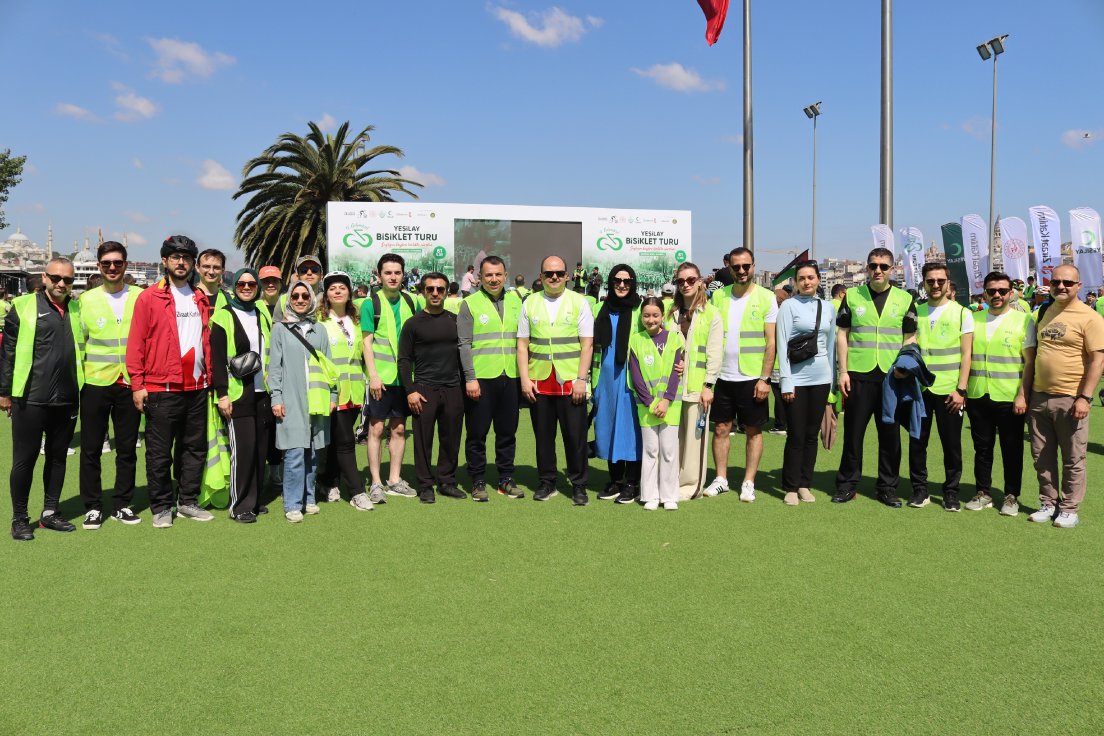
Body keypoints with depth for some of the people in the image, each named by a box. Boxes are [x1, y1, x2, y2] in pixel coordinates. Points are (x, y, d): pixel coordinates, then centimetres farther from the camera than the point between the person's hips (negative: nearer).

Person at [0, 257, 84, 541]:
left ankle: (50, 513, 24)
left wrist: (81, 389, 11)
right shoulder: (24, 305, -3)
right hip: (30, 398, -4)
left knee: (58, 456, 12)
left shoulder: (77, 309, 9)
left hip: (66, 399, 4)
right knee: (25, 459, 2)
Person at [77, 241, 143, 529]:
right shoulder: (86, 300, 4)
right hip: (95, 384, 0)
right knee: (91, 449, 4)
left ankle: (122, 505, 20)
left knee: (127, 448, 8)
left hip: (130, 384, 0)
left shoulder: (140, 297, 4)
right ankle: (93, 507, 15)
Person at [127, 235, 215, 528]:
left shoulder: (201, 299, 13)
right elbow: (136, 343, -5)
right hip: (161, 387, -4)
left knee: (194, 448, 11)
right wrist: (137, 384, -9)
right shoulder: (149, 297, -2)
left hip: (196, 387, 5)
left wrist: (210, 375, 9)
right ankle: (161, 507, 14)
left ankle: (188, 501, 23)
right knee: (159, 453, 3)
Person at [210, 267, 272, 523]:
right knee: (242, 448, -8)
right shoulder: (223, 316, -3)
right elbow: (217, 358, -7)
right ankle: (240, 506, 1)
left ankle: (254, 500, 17)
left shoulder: (263, 315, 14)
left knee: (261, 447, 6)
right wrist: (221, 394, -13)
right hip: (237, 394, -5)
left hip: (262, 393, 5)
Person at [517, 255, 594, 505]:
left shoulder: (579, 303, 3)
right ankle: (547, 483, 22)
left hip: (571, 382, -2)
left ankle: (578, 486, 13)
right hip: (538, 382, 2)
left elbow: (587, 344, -1)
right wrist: (524, 379, 0)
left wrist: (581, 379, -8)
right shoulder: (530, 303, 8)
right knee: (543, 435, 9)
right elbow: (522, 345, 8)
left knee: (575, 435, 1)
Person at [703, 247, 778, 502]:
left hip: (752, 378, -3)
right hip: (723, 376, 3)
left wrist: (764, 378, -10)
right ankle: (721, 479, 19)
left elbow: (771, 342, -5)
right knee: (721, 429, 8)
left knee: (754, 431, 6)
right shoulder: (718, 296, 6)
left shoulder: (766, 297, -4)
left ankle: (749, 483, 15)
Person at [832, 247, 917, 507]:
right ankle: (847, 485, 15)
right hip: (858, 375, -1)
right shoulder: (852, 296, 5)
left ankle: (887, 488, 18)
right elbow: (842, 334, 5)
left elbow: (909, 339, 8)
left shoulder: (905, 299, 7)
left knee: (890, 435, 7)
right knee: (853, 432, 4)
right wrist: (843, 372, -2)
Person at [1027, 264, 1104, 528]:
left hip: (1070, 399, -6)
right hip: (1039, 397, 6)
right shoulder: (1044, 313, 11)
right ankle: (1048, 503, 24)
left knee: (1073, 459, 5)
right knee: (1042, 457, 12)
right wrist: (1028, 392, 16)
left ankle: (1069, 509, 16)